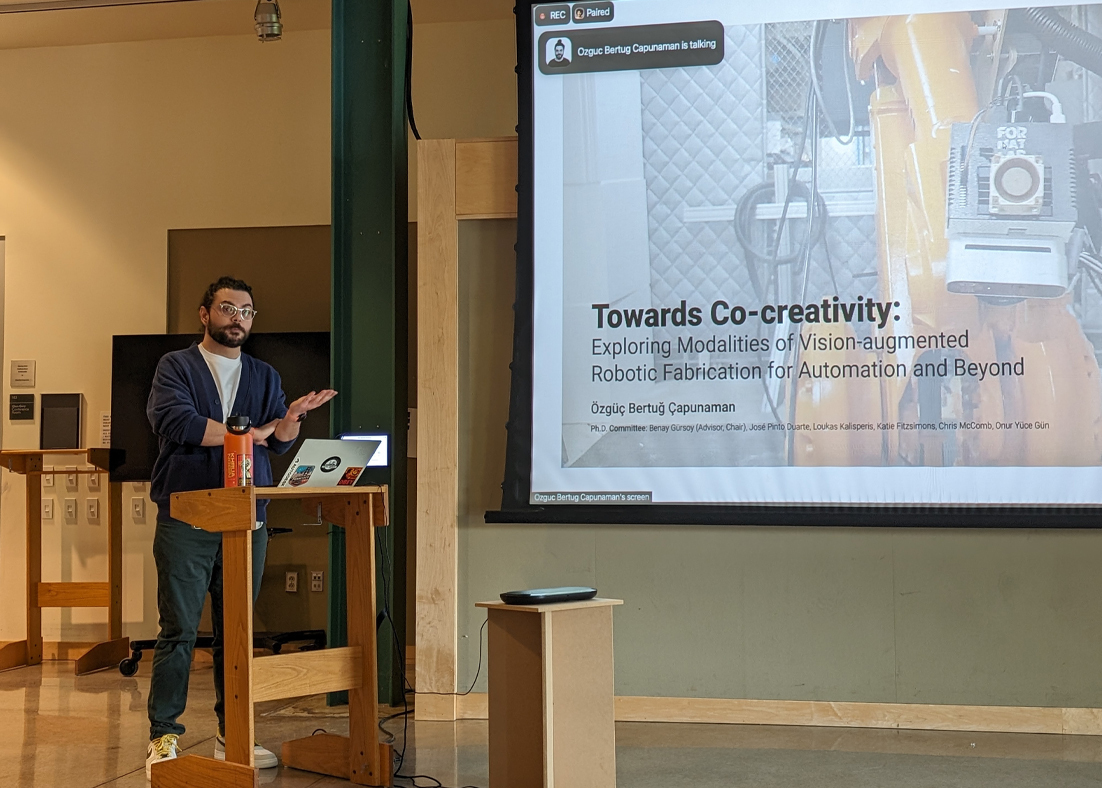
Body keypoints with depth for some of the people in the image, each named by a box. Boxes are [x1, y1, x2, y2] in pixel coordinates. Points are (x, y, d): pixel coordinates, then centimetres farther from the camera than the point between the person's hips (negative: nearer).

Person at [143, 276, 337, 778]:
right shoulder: (176, 367, 5)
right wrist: (252, 432, -8)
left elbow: (278, 443, 5)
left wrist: (291, 418, -19)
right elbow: (175, 421, -13)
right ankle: (163, 737, 4)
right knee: (179, 630, -3)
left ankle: (233, 735, 15)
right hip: (186, 519, -4)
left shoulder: (264, 376, 17)